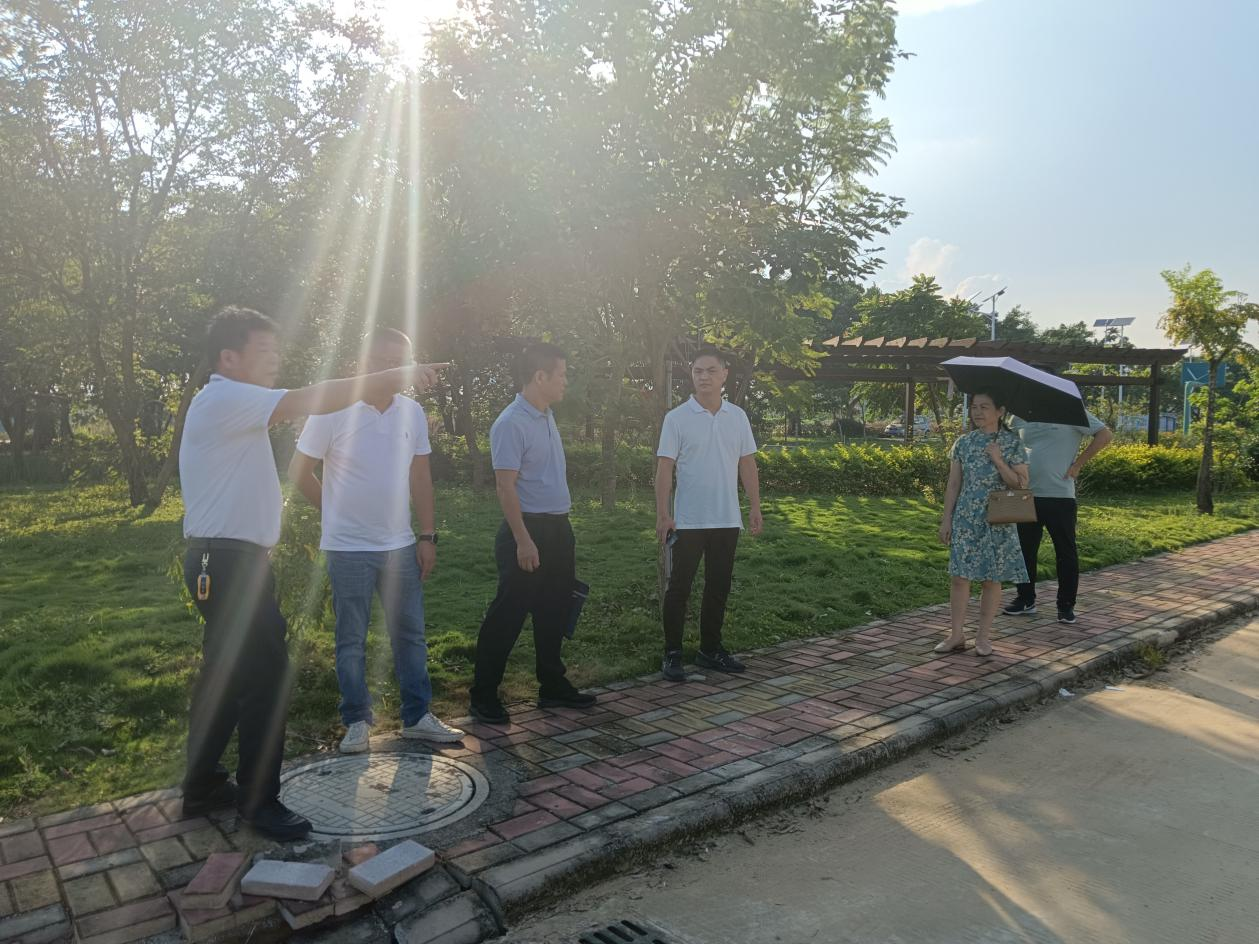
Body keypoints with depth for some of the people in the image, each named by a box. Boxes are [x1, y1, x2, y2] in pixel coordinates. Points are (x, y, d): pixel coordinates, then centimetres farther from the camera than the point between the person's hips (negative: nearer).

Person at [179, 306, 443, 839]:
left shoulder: (232, 406, 19)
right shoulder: (224, 400, -15)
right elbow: (312, 401, -24)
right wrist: (396, 377, -23)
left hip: (226, 561, 11)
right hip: (228, 562, -11)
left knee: (224, 676, 17)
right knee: (264, 677, -7)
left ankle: (204, 787, 28)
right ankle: (259, 801, 4)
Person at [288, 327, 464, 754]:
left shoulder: (413, 412, 1)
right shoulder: (334, 411, -12)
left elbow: (420, 476, 7)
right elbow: (299, 472, -2)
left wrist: (428, 535, 4)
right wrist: (338, 511, 5)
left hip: (401, 545, 4)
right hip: (349, 548, -4)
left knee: (410, 634, 11)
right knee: (351, 640, 8)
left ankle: (417, 717, 23)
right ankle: (357, 722, 23)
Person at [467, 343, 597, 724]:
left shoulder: (547, 417, 13)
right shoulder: (511, 424, -16)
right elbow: (505, 485, -20)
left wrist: (559, 532, 19)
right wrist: (523, 541, -23)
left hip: (558, 528, 9)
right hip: (529, 529, -9)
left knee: (554, 611, 16)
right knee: (508, 615, -2)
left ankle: (553, 686, 28)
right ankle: (483, 696, 9)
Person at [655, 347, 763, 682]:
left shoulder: (738, 417, 6)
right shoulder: (677, 418, -5)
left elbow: (747, 465, 9)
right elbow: (665, 468, -7)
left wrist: (755, 507, 5)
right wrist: (662, 514, -13)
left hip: (728, 520, 4)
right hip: (688, 521, -4)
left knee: (719, 587, 11)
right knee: (679, 587, 1)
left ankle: (710, 648, 24)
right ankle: (672, 653, 11)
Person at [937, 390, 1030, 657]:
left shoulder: (1012, 443, -2)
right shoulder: (964, 443, 5)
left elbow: (1021, 484, -5)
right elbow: (953, 485, 7)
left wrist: (998, 461, -16)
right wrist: (946, 519, 3)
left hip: (998, 521, -2)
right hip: (966, 518, 2)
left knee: (992, 578, 4)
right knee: (959, 575, 0)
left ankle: (983, 636, 16)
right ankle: (957, 634, 9)